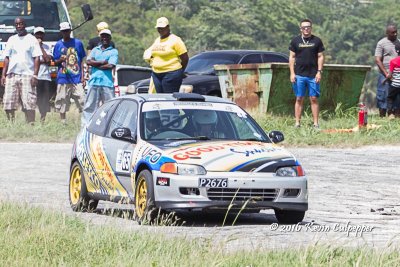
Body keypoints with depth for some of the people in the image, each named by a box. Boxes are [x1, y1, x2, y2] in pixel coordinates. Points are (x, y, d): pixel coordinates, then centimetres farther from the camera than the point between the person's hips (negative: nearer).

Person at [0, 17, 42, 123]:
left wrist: (35, 75, -10)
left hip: (27, 75, -4)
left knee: (29, 103, -9)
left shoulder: (31, 39, 4)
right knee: (9, 103, -1)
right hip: (12, 75, 4)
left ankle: (31, 124, -9)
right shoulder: (12, 40, 15)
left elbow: (36, 58, 0)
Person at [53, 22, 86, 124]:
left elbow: (82, 61, 10)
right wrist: (60, 60, -14)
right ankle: (63, 123, 9)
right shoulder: (58, 45, 8)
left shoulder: (78, 43, 8)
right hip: (63, 79, 1)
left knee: (82, 102, -9)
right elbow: (55, 62, 10)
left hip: (77, 79, -1)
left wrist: (82, 77, 3)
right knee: (62, 103, 1)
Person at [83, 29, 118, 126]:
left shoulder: (113, 51, 8)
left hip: (107, 82, -3)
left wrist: (96, 65, -2)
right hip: (94, 81, 3)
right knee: (89, 106, 1)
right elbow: (89, 61, 3)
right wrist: (103, 62, -5)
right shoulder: (95, 50, 19)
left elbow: (110, 66, -7)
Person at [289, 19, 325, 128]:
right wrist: (292, 73, -1)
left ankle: (316, 123, 2)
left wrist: (319, 72, -3)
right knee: (299, 99, 2)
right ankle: (297, 123, 5)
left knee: (314, 99, -1)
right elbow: (291, 57, 8)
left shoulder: (317, 41, 6)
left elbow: (320, 57, 7)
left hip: (313, 75, 0)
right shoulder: (295, 41, 7)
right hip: (299, 75, 0)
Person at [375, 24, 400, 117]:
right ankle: (382, 116, -1)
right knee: (384, 96, -5)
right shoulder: (382, 43, -1)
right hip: (385, 75, -5)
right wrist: (386, 74, -13)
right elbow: (378, 60, -6)